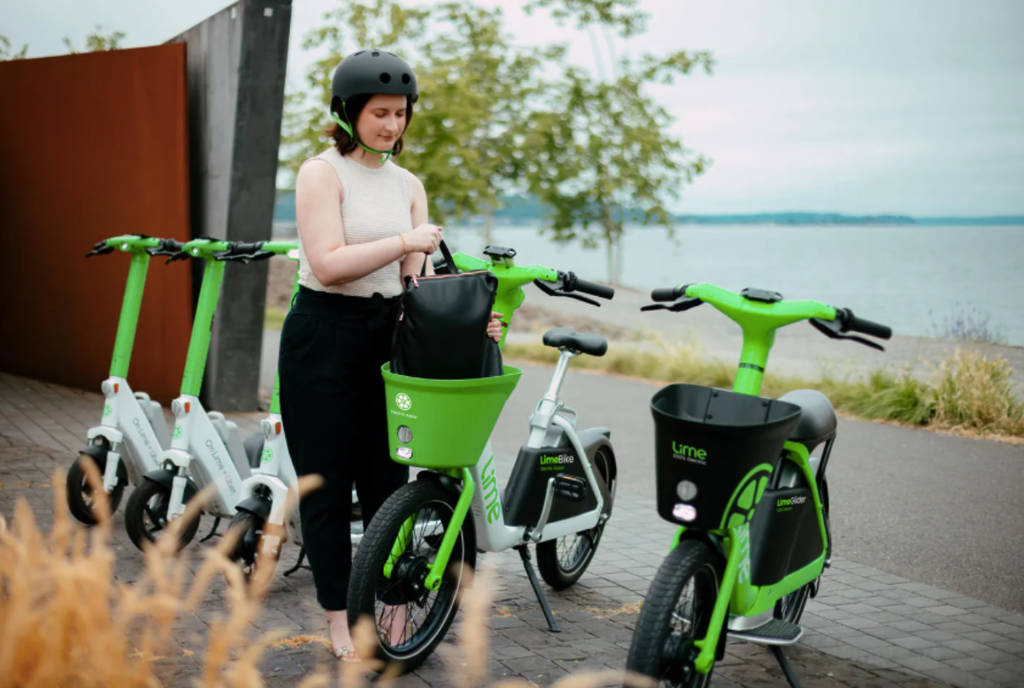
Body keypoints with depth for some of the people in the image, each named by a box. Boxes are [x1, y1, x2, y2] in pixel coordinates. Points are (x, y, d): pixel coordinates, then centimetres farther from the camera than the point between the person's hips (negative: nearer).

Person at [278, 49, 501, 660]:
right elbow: (328, 264, -18)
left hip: (386, 337, 5)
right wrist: (404, 240, -18)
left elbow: (418, 277, 3)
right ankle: (341, 622, 14)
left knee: (387, 480, 6)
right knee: (327, 487, 3)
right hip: (322, 339, -5)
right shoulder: (321, 173, -7)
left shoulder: (409, 185, 10)